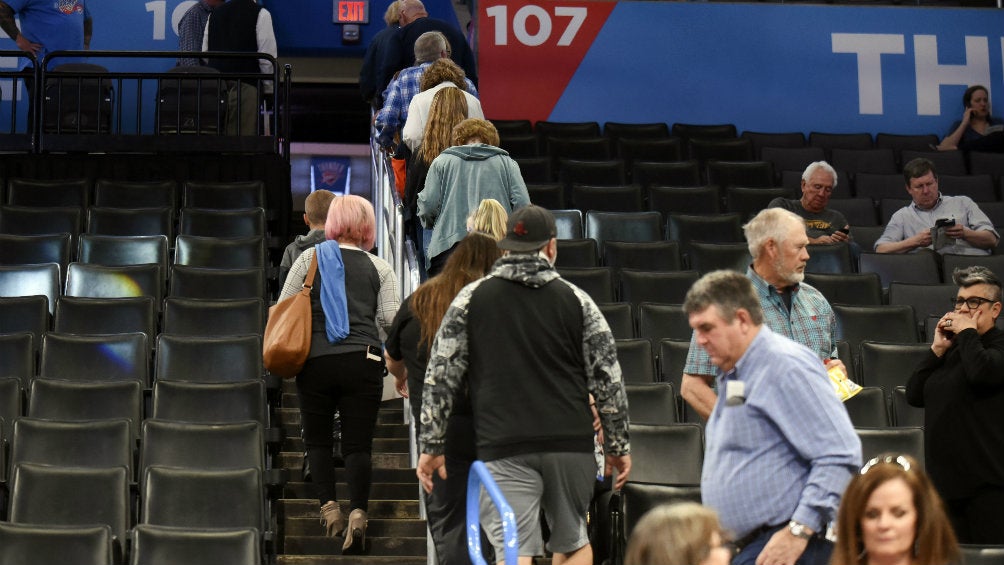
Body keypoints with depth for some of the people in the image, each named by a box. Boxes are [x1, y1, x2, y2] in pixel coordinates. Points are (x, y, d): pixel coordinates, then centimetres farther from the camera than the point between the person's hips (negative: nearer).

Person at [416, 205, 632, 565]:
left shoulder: (470, 299, 5)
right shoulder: (577, 301, 7)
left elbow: (441, 376, 3)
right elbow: (607, 378, 7)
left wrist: (431, 446, 9)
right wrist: (618, 445, 16)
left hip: (503, 448, -1)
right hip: (572, 442, 1)